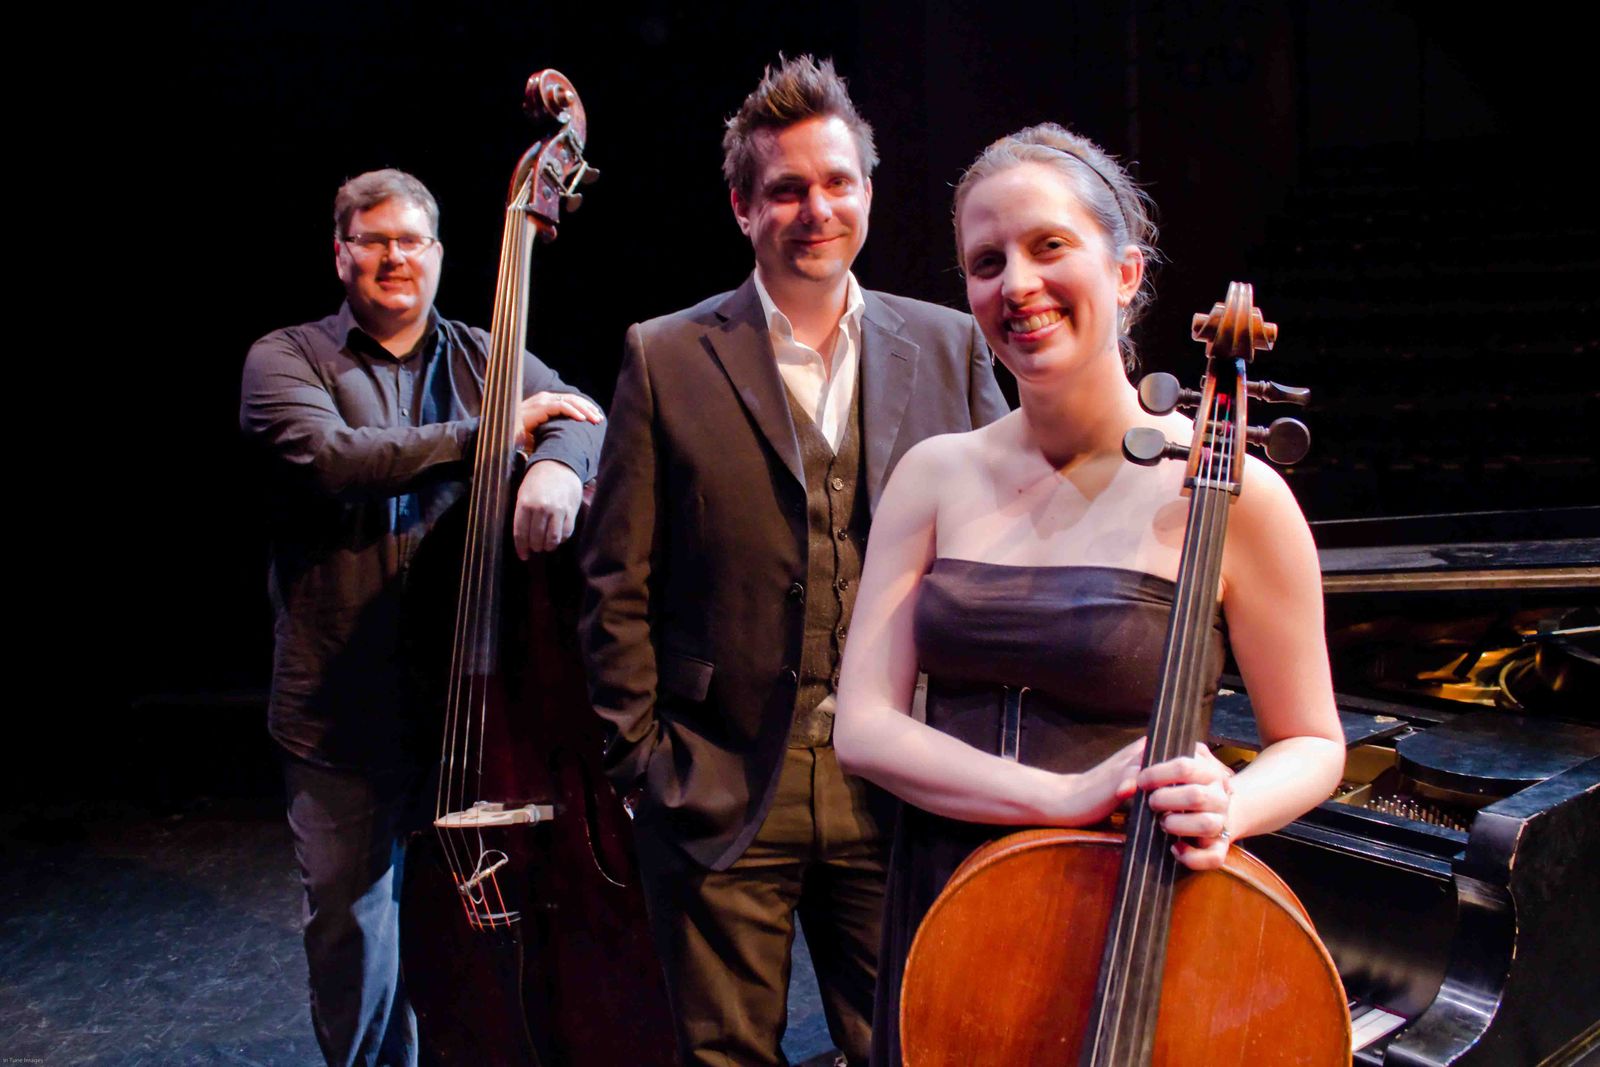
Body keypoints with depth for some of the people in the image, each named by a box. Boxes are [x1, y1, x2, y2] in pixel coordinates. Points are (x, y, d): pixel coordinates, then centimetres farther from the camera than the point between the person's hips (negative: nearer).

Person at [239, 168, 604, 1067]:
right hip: (347, 711, -1)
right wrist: (491, 432, -17)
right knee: (351, 928, 11)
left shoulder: (484, 356, 12)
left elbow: (577, 414, -4)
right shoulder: (286, 359, 2)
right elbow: (331, 455, -17)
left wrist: (556, 462, -28)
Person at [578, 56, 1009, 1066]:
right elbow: (618, 585, 0)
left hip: (900, 788, 1)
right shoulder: (666, 358, -1)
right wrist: (644, 756, -2)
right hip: (722, 794, -1)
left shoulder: (948, 346, 5)